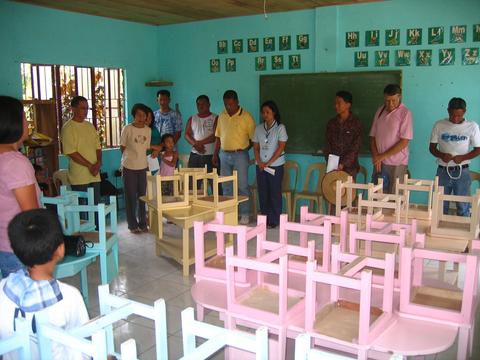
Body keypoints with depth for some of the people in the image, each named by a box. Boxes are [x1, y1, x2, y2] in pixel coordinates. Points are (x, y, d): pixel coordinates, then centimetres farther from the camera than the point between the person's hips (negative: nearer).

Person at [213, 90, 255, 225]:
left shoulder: (246, 116, -7)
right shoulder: (222, 116, 8)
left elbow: (253, 137, -4)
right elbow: (218, 136, 14)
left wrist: (244, 149, -7)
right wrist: (215, 154, 11)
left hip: (240, 155, -5)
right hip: (224, 154, 5)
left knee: (242, 186, 0)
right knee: (227, 186, 10)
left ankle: (244, 214, 8)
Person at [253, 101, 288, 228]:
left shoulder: (280, 128, -3)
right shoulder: (258, 128, 9)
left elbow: (281, 147, -9)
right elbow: (256, 147, 9)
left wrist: (268, 163, -12)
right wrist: (259, 162, -6)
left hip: (275, 165, -4)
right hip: (260, 166, 4)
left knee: (275, 193, 0)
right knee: (262, 193, 6)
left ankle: (274, 221, 9)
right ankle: (264, 219, 16)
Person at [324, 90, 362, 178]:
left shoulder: (356, 123, -5)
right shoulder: (331, 123, 8)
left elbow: (355, 148, -9)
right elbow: (328, 146, 8)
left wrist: (343, 164, -17)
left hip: (349, 167, -3)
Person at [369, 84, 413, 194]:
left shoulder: (405, 113, -7)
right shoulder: (380, 111, 10)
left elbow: (404, 142, -13)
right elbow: (372, 136, 10)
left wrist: (383, 156, -12)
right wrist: (376, 156, -3)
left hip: (397, 164, -5)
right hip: (379, 162, 5)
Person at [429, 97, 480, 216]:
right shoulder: (439, 125, -1)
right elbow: (432, 147, 4)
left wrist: (462, 157, -17)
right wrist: (441, 155, -17)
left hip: (462, 172, -1)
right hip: (443, 171, 1)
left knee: (463, 208, 4)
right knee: (440, 207, 8)